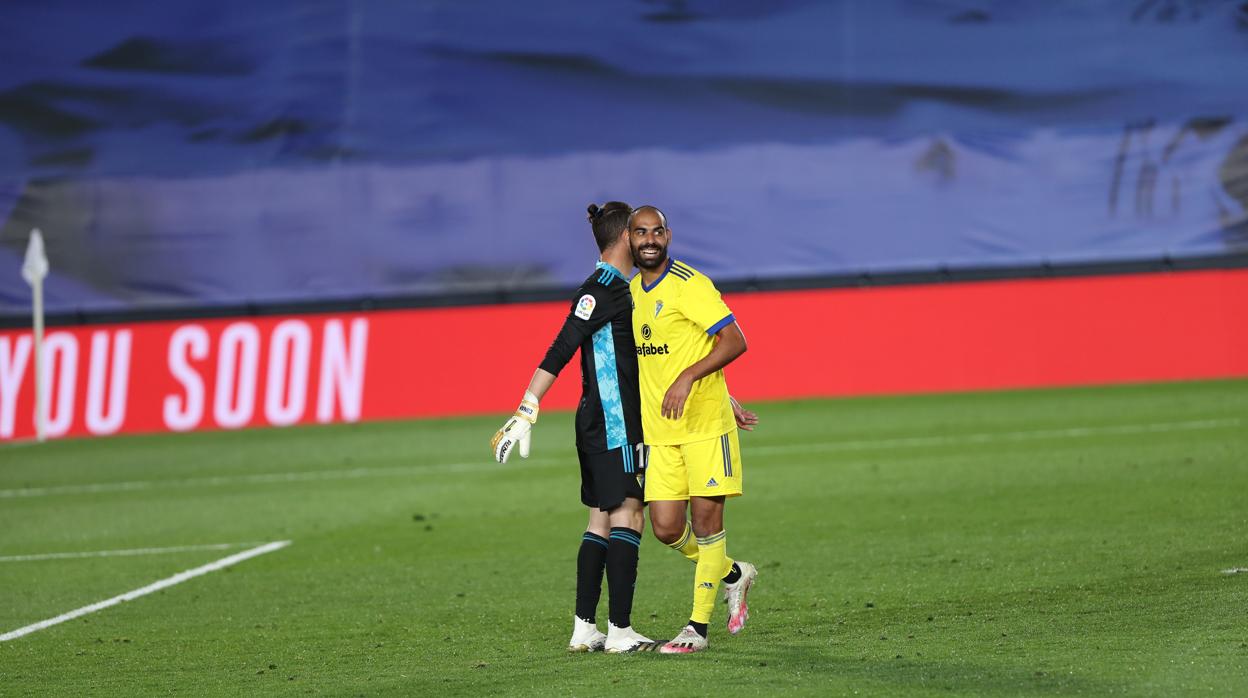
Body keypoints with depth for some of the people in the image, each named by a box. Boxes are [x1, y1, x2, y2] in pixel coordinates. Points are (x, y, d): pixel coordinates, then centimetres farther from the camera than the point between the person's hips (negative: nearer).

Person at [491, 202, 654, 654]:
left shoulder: (616, 288, 17)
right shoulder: (603, 288, -14)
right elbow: (559, 353, -21)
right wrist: (527, 413, -27)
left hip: (604, 423, 10)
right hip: (612, 424, -10)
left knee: (601, 520, 10)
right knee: (626, 516, -10)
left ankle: (584, 629, 11)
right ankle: (619, 632, -12)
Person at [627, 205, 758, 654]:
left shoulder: (689, 285, -10)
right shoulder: (632, 291, 12)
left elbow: (734, 342, -15)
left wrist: (689, 378, -26)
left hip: (706, 423, -6)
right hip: (659, 431, 6)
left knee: (705, 519, -5)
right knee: (666, 528, -1)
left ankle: (698, 627, 2)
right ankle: (734, 574, 25)